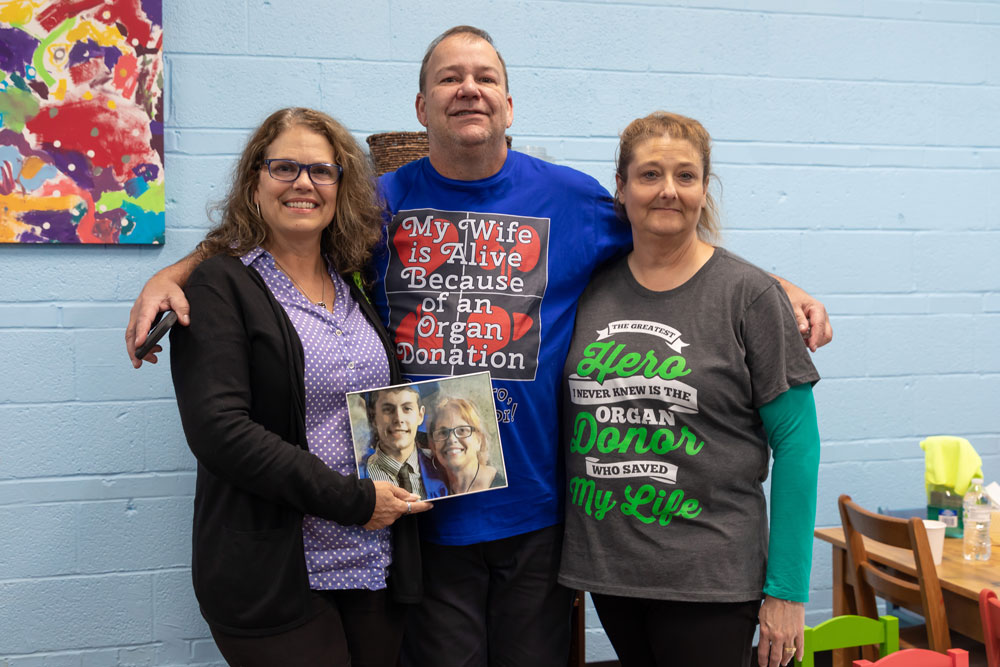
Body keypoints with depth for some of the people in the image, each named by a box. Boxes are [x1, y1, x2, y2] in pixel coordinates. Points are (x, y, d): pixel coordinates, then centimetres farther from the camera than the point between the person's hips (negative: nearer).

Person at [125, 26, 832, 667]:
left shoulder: (573, 198, 2)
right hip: (423, 508, 0)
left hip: (536, 511, 1)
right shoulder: (382, 203, 1)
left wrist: (780, 287, 4)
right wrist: (168, 277, -6)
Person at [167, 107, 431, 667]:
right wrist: (352, 500, -17)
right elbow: (218, 429, -17)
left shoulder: (356, 289, 11)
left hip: (378, 568, 5)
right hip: (273, 578, -5)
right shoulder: (220, 286, -6)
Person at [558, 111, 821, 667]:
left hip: (708, 580, -3)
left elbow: (796, 444, -6)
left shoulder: (749, 294, -6)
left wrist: (787, 590, -9)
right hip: (606, 568, 4)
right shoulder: (591, 289, 4)